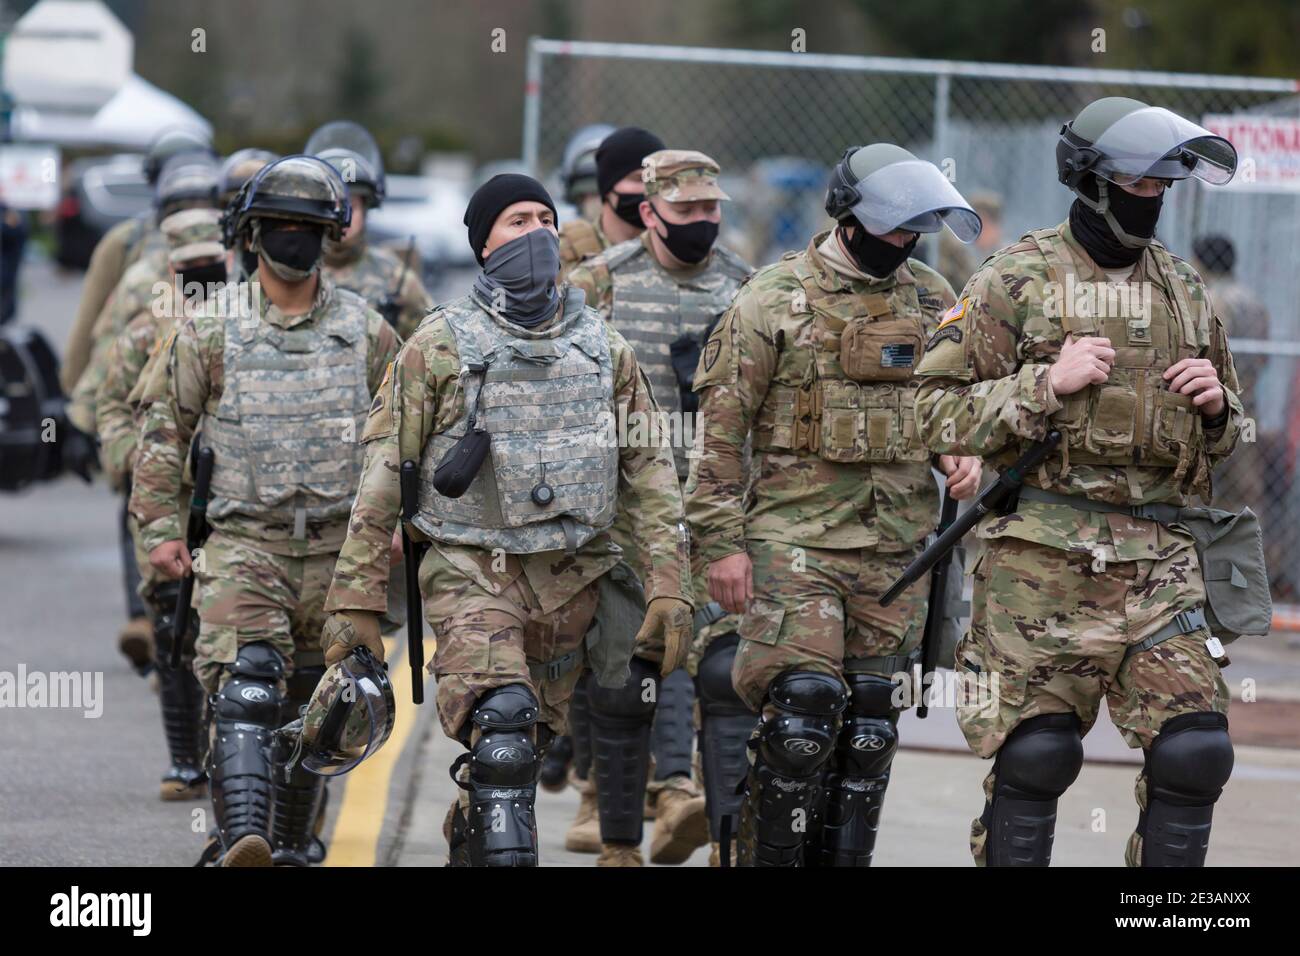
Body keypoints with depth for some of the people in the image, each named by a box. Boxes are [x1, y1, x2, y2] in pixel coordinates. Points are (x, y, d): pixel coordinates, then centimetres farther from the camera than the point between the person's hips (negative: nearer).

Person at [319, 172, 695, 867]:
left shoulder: (604, 347, 11)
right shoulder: (441, 344, 0)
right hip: (474, 573, -4)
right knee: (502, 732, -24)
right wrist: (356, 599, -7)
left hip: (571, 576, 4)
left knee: (519, 756, 10)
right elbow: (382, 476, -1)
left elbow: (649, 471, 11)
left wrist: (670, 588, 1)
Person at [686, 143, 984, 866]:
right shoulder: (775, 300, -3)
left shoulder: (932, 298, 11)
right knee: (803, 709, -14)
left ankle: (843, 859, 16)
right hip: (794, 538, -5)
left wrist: (965, 452, -3)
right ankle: (768, 858, -2)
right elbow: (721, 427, -2)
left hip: (896, 547, 5)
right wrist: (722, 540, -7)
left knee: (871, 725, 6)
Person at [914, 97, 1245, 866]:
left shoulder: (1186, 290, 15)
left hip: (1162, 562, 4)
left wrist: (1216, 405, 2)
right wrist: (1048, 382, -14)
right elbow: (940, 414, -4)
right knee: (1034, 759, -3)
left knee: (1194, 754, -5)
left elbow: (1228, 437, 25)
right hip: (1043, 561, -4)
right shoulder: (1017, 281, 0)